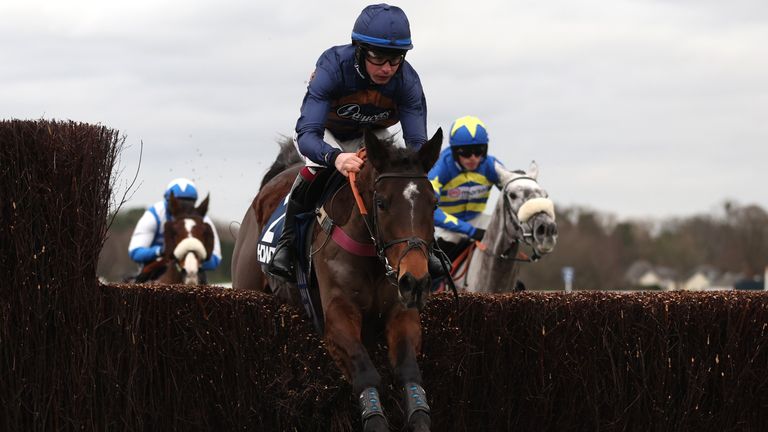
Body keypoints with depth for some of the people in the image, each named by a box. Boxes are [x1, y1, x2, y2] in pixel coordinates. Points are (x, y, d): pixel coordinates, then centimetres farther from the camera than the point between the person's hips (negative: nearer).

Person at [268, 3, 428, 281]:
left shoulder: (407, 81, -30)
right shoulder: (332, 67, -39)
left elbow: (417, 142, -31)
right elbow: (307, 135, -46)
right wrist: (336, 157, -68)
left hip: (369, 135, 4)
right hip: (324, 131, -4)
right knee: (320, 166, -33)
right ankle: (287, 241, -20)